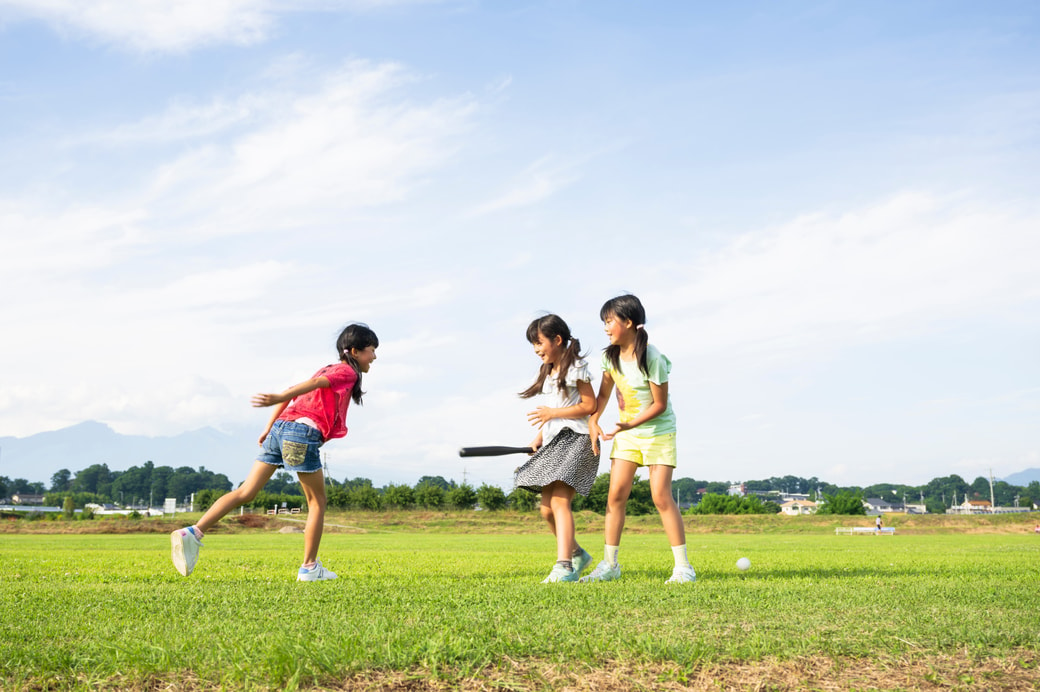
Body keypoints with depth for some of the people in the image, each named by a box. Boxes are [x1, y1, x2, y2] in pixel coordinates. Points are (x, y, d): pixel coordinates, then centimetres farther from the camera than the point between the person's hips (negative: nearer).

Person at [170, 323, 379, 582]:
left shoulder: (327, 369, 29)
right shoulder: (347, 372, 3)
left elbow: (291, 392, 24)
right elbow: (314, 383, -14)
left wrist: (269, 427, 21)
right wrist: (278, 398, -28)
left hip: (280, 428, 8)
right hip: (302, 432, -8)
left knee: (246, 492, 3)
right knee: (317, 502, 7)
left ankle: (193, 532, -9)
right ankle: (309, 567, 11)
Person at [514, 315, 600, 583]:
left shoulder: (575, 368, -6)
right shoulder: (548, 372, 19)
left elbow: (590, 405, -11)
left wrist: (551, 412, -13)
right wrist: (539, 437, 10)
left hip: (575, 440, -9)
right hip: (553, 444, 9)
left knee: (559, 501, -21)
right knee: (547, 509, 6)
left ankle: (563, 567, -27)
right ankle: (577, 554, 26)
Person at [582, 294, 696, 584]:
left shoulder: (652, 358, -21)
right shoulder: (611, 356, -1)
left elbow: (660, 404, -17)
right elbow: (603, 394, 8)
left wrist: (631, 424, -26)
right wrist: (593, 421, -7)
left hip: (658, 432, -6)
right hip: (626, 433, 6)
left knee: (661, 496, -11)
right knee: (616, 495, -2)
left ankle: (683, 566, -4)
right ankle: (609, 565, 5)